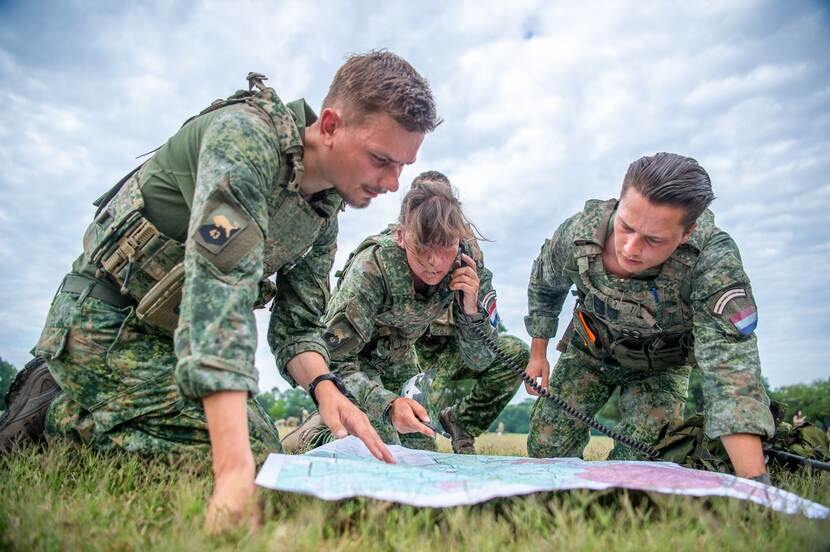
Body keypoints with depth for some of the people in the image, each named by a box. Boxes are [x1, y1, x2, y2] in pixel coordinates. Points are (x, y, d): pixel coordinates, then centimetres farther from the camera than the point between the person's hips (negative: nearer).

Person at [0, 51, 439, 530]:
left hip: (170, 333, 8)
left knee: (260, 449, 9)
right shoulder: (244, 136, -25)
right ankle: (56, 416, 1)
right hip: (107, 321, -8)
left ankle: (69, 395, 17)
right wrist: (236, 469, -45)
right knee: (256, 452, -18)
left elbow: (296, 326, 3)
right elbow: (221, 280, -38)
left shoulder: (325, 216, 1)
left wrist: (323, 385, -21)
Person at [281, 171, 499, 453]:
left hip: (397, 354, 5)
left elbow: (479, 360, -17)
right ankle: (308, 439, 7)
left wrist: (471, 308, -36)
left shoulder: (467, 260, -25)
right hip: (350, 353, -4)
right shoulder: (371, 267, -37)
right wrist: (388, 404, -51)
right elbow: (336, 359, -35)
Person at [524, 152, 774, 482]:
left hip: (660, 365, -1)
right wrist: (538, 353, 0)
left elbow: (729, 358, -44)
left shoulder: (712, 255, -38)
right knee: (545, 446, -1)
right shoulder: (576, 233, -29)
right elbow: (544, 288, -5)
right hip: (589, 352, 2)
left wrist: (754, 481, -50)